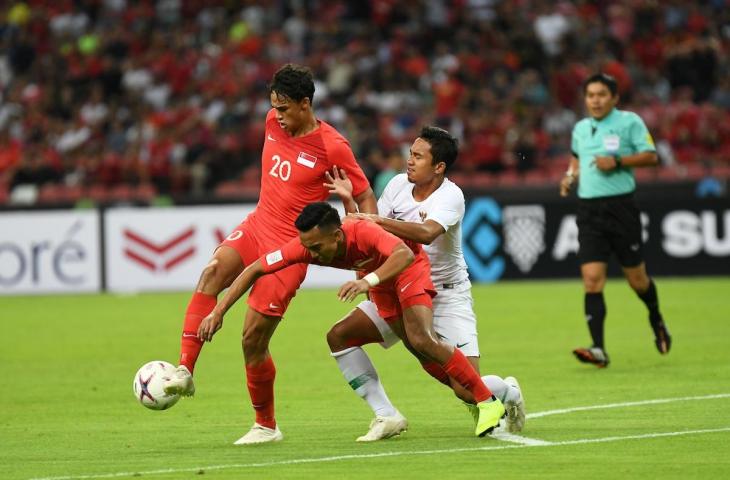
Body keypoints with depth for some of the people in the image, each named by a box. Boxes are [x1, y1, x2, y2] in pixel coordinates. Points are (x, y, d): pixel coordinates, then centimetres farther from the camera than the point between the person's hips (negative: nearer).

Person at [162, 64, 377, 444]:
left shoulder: (332, 148, -15)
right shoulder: (274, 122, 3)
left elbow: (365, 199, -7)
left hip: (289, 246, -5)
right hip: (256, 226, 5)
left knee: (253, 339, -4)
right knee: (213, 272, -27)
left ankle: (266, 425, 17)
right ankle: (184, 372, -33)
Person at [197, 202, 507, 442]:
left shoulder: (363, 233, -43)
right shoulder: (305, 245, -28)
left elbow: (405, 254, -60)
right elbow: (254, 269, -21)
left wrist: (368, 281, -74)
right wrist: (218, 313, -28)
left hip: (409, 267, -6)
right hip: (379, 279, 6)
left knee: (421, 340, -24)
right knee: (422, 352, 6)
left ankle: (488, 402, -15)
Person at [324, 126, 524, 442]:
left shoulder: (450, 196, -20)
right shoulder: (398, 184, -2)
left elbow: (427, 233, -40)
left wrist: (377, 220, -42)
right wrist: (349, 203, -13)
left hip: (446, 295, -6)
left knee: (467, 390, -15)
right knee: (339, 336, -10)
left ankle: (507, 392, 24)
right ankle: (386, 416, -3)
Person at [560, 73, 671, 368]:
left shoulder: (629, 122, -2)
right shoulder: (580, 128, 13)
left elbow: (650, 156, -6)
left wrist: (617, 161, -18)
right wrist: (571, 176, 11)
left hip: (620, 207, -4)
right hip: (589, 209, 4)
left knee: (636, 277, 6)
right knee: (592, 280, -9)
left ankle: (657, 321, 38)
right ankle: (598, 350, -14)